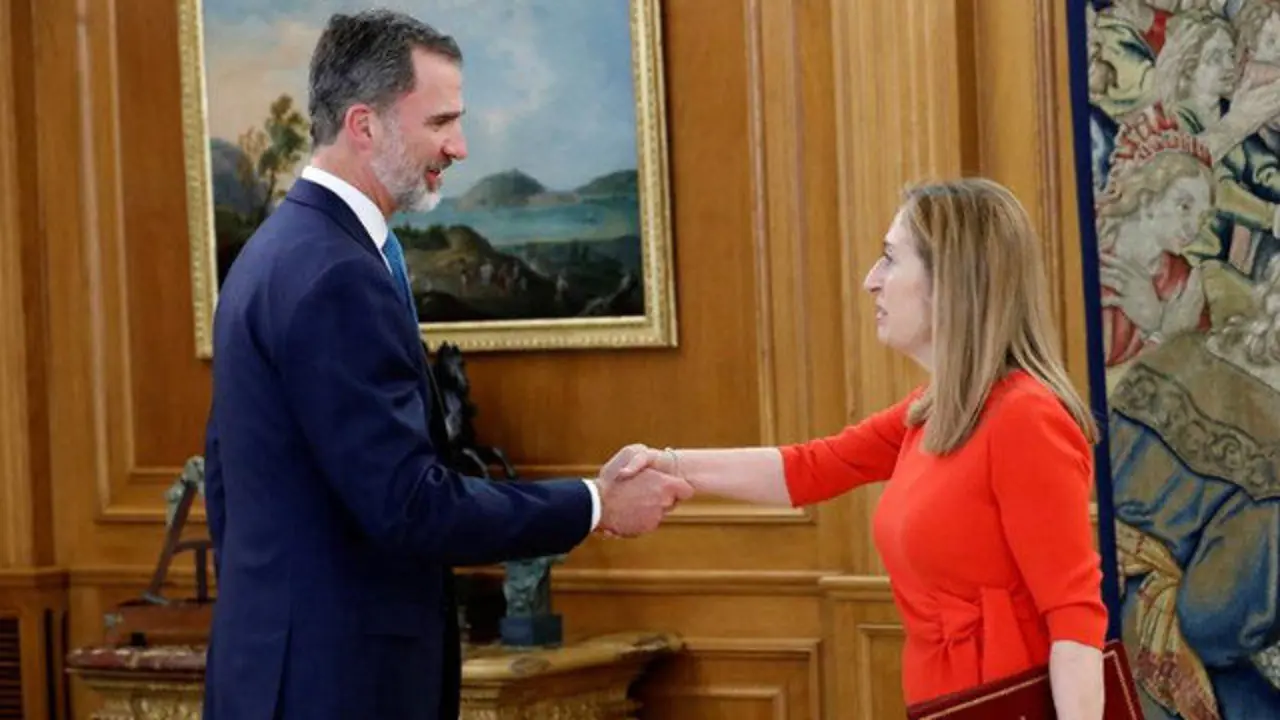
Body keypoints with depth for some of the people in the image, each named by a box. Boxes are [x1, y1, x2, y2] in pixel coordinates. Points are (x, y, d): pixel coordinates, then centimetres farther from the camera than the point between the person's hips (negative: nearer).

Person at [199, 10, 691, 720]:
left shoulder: (278, 251, 12)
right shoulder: (334, 276, -19)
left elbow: (225, 464, 19)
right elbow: (410, 506, -23)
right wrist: (595, 506, -14)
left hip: (284, 658, 10)